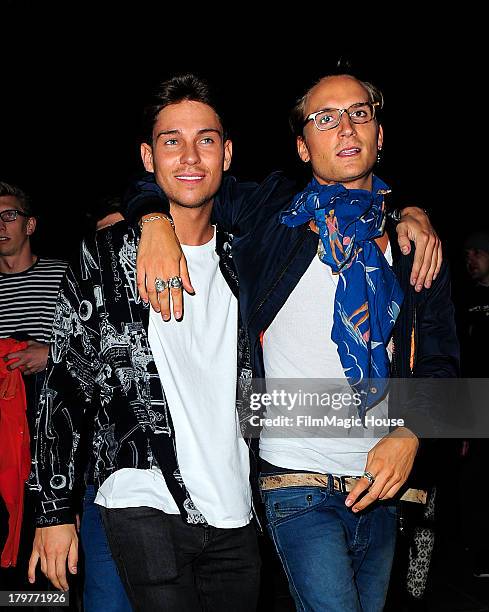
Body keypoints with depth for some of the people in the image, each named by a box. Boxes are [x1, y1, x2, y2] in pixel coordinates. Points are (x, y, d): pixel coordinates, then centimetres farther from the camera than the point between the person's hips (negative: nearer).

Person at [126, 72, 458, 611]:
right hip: (298, 486, -4)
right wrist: (155, 222, -15)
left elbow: (439, 358, 7)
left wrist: (409, 433, -10)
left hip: (380, 487, 4)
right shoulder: (270, 213, -1)